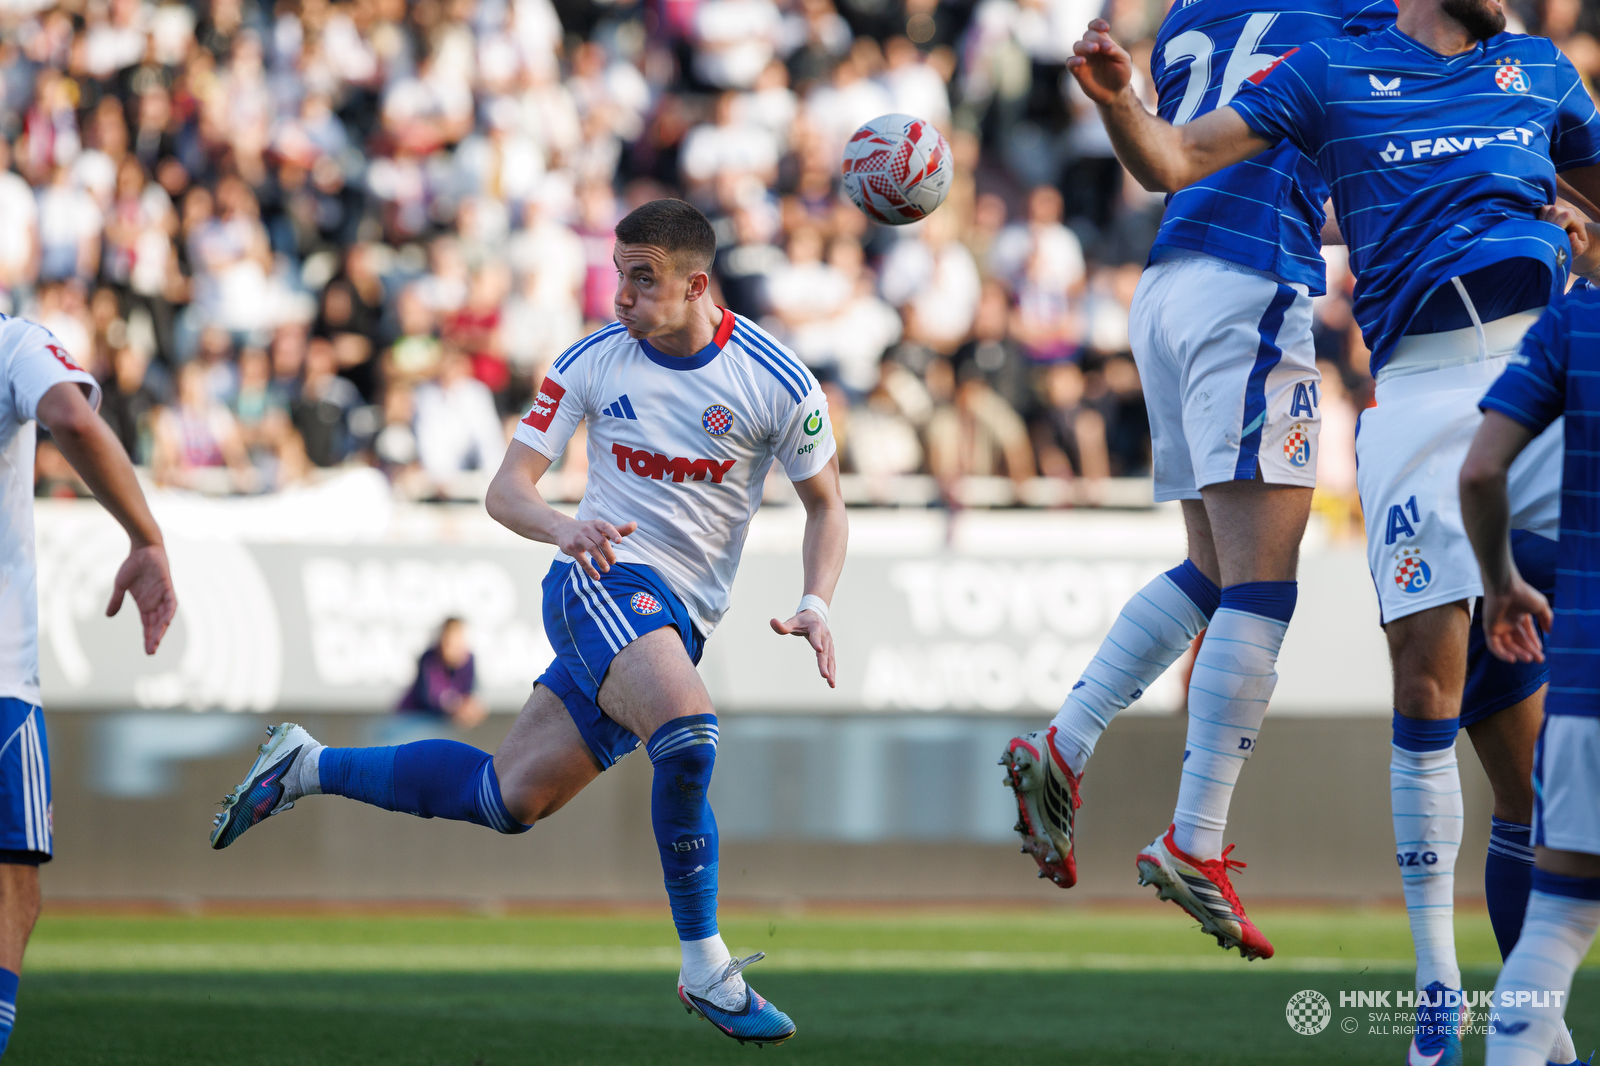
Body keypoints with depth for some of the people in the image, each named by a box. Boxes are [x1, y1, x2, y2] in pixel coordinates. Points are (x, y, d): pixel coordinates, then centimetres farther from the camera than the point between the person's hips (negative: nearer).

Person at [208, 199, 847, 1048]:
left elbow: (826, 507, 7)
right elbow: (508, 488, 0)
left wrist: (817, 605, -11)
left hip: (681, 620, 3)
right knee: (686, 733, -33)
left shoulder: (777, 381, -4)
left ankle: (307, 767, 27)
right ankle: (706, 970, -23)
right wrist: (562, 527, -23)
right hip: (607, 580, -3)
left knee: (508, 799, 7)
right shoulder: (593, 361, -2)